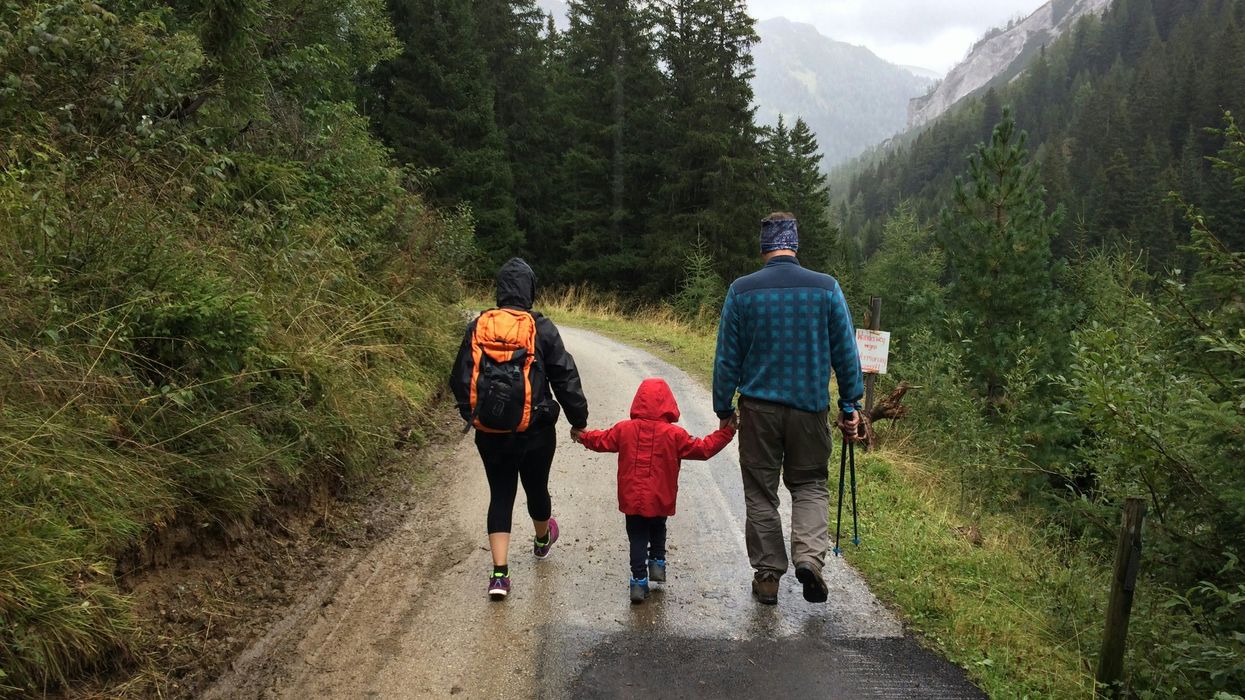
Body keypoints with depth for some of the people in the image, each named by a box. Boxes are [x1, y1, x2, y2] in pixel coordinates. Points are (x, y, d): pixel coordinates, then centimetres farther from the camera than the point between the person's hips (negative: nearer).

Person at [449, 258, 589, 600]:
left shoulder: (477, 327, -1)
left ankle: (500, 574, 0)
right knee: (536, 487, 19)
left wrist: (470, 415, 20)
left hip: (489, 431, 2)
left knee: (500, 494, 8)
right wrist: (578, 420, 4)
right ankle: (542, 540, 48)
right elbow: (565, 377, -6)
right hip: (535, 431, -1)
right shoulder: (541, 328, -9)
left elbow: (460, 379, 6)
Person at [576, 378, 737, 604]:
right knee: (658, 531, 27)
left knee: (637, 538, 9)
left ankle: (639, 580, 5)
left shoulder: (625, 429, -5)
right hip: (660, 501, -1)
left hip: (632, 499, 1)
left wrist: (583, 436, 29)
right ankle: (658, 563, 20)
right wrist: (725, 434, 4)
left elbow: (602, 441, 10)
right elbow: (702, 448, -6)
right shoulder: (674, 434, -11)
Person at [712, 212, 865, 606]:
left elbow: (727, 357, -1)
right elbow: (846, 353, 1)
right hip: (810, 406, 1)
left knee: (761, 492, 11)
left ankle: (767, 576, 17)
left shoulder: (741, 291, -4)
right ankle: (810, 555, -6)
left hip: (758, 407, 0)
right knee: (811, 485, 15)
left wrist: (724, 409, 9)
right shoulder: (827, 288, -3)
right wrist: (851, 405, 9)